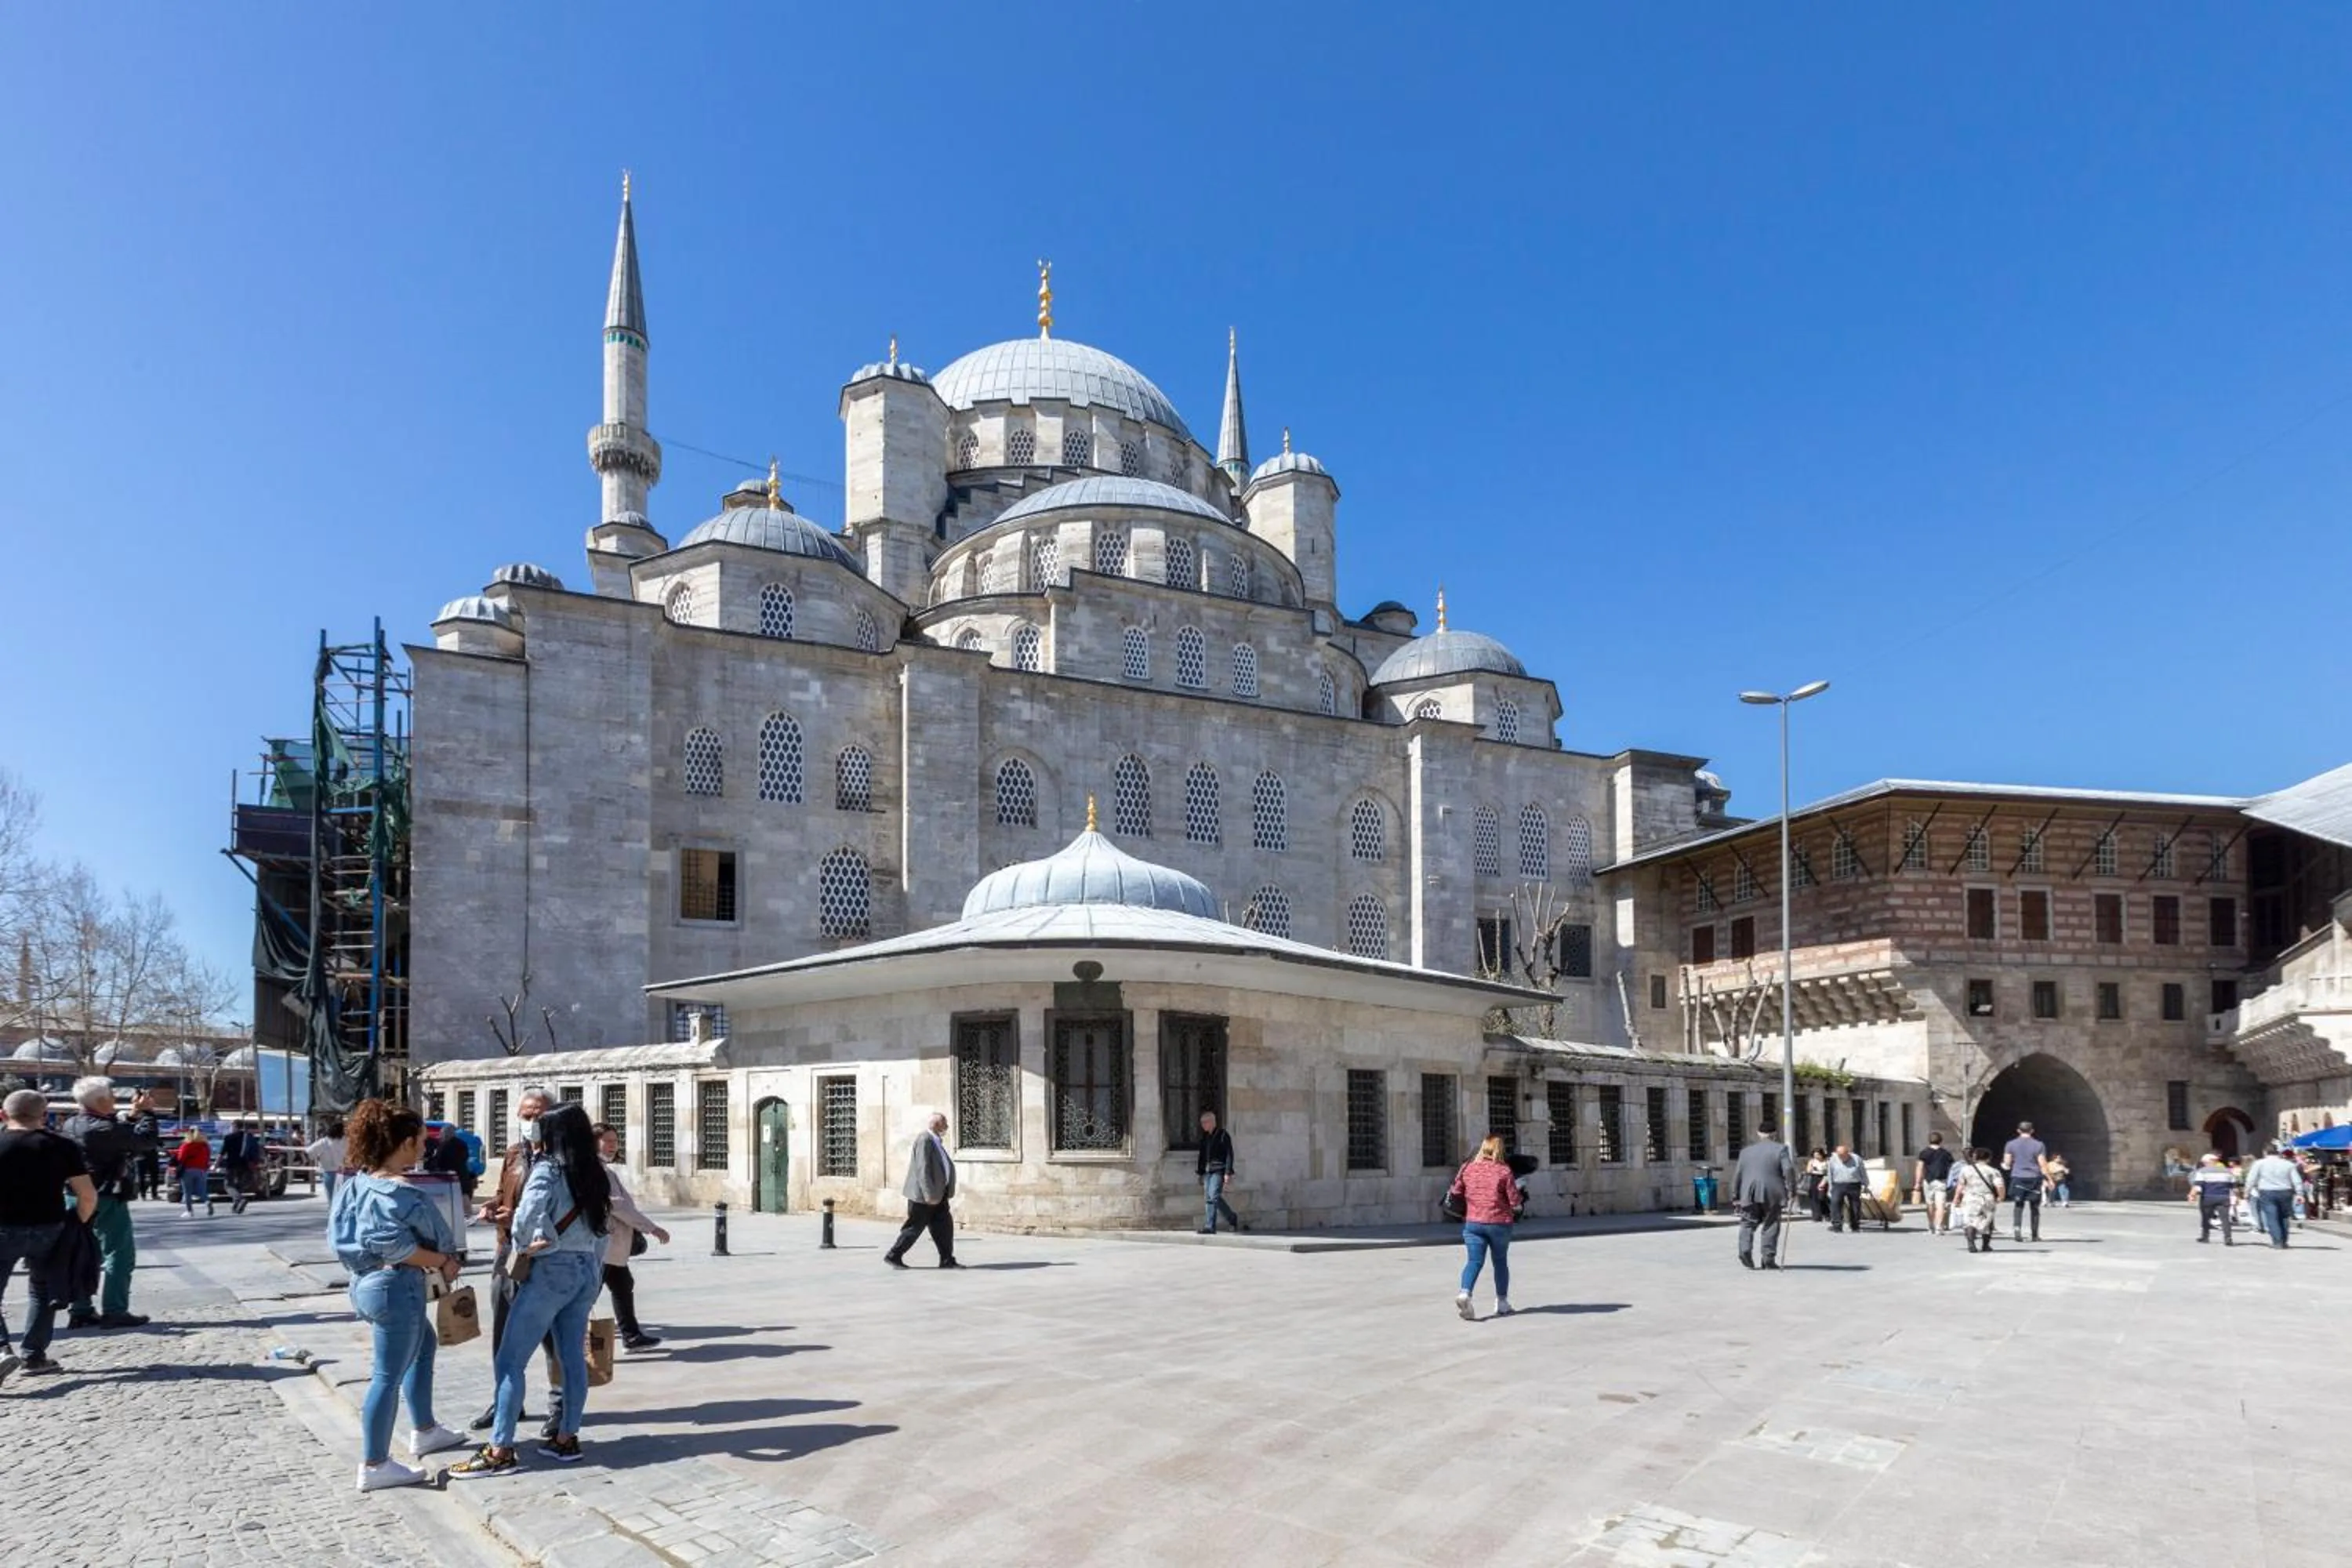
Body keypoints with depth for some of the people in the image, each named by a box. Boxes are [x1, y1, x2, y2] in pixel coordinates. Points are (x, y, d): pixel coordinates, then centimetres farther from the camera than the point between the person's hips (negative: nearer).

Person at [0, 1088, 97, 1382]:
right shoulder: (62, 1147, -2)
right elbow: (88, 1195, -5)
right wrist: (78, 1225, 11)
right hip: (48, 1230, 2)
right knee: (43, 1293, 19)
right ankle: (34, 1356, 18)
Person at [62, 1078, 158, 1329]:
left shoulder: (70, 1126, 7)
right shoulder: (104, 1129, -22)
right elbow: (146, 1139, -18)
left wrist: (132, 1115, 10)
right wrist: (142, 1112, -6)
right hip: (107, 1201, -9)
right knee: (118, 1255, -2)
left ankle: (80, 1311, 19)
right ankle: (113, 1311, -2)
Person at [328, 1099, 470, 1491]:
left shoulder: (358, 1182, 6)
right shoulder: (398, 1193, -21)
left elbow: (343, 1234, 9)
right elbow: (396, 1247, -27)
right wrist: (445, 1261, -14)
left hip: (366, 1282, 10)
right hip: (396, 1286, -10)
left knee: (425, 1345, 27)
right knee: (388, 1376, 0)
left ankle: (424, 1432, 36)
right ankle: (374, 1466, 9)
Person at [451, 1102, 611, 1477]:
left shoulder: (549, 1168, -10)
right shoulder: (595, 1174, 10)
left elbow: (528, 1212, -27)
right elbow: (603, 1229, 12)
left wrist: (526, 1245, -9)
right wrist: (594, 1274, 17)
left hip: (552, 1270, -8)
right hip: (587, 1271, 8)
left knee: (510, 1361, -2)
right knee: (573, 1359, 12)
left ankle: (500, 1450, -2)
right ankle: (567, 1438, 17)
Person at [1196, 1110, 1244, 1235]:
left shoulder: (1223, 1135, -5)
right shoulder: (1205, 1137, 15)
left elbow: (1229, 1155, -9)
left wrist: (1228, 1173, -15)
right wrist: (1201, 1173, 19)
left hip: (1218, 1171, -8)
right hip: (1208, 1171, 8)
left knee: (1213, 1197, -14)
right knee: (1208, 1198, 6)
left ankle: (1210, 1227, -11)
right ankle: (1233, 1219, 21)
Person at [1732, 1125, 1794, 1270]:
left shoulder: (1746, 1151, 12)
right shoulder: (1780, 1149, 1)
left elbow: (1737, 1175, 10)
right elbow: (1788, 1169, -12)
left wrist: (1735, 1195, 14)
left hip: (1749, 1194, 2)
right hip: (1772, 1194, -2)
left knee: (1748, 1223, 7)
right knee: (1771, 1226, 6)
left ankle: (1745, 1250, -14)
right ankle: (1768, 1258, 3)